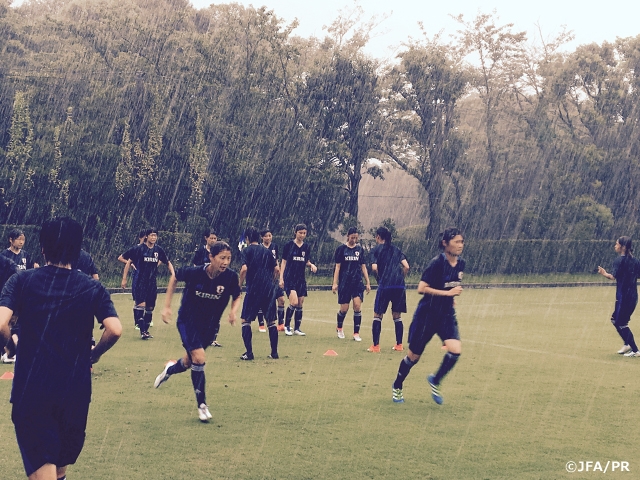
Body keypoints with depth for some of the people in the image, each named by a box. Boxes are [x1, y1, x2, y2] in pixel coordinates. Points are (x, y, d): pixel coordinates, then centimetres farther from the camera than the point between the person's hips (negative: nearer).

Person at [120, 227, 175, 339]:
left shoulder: (158, 250, 5)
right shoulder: (139, 248, -7)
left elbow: (168, 263, 17)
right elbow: (128, 262, -2)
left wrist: (173, 274, 3)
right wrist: (124, 279, -5)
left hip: (152, 282, 5)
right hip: (140, 282, -5)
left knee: (150, 307, 9)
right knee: (141, 304, -16)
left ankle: (146, 330, 20)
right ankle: (142, 331, -15)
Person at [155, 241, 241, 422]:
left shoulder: (231, 277, -21)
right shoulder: (194, 273, -25)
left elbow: (237, 297, -1)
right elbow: (174, 277, -4)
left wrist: (234, 310, -22)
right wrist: (167, 306, -6)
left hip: (210, 325, 3)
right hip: (188, 321, -3)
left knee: (189, 361, 17)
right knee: (199, 359, -18)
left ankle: (170, 369, 54)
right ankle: (202, 405, -3)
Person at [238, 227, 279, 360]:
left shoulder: (247, 250, 0)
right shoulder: (267, 251, 14)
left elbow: (244, 269, -13)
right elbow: (276, 269, 10)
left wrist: (239, 285, -2)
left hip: (254, 289, -4)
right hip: (269, 289, 4)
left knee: (246, 320, 4)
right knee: (271, 321, 11)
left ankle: (249, 352, -4)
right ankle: (274, 352, 10)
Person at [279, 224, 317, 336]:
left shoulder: (306, 247, 8)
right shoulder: (289, 245, -3)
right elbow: (283, 262, -1)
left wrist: (311, 265, -5)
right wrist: (281, 278, -7)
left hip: (301, 279, 5)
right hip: (289, 278, -5)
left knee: (300, 304, 4)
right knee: (294, 302, -17)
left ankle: (297, 328, 14)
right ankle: (286, 326, 0)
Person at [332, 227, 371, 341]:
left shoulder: (360, 250, 9)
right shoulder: (341, 249, 2)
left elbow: (363, 267, 12)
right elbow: (337, 267, 2)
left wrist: (368, 283, 8)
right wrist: (335, 283, -4)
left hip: (357, 282, 2)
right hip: (344, 282, -2)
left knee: (357, 305, -12)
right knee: (344, 308, 0)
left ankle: (356, 333, -5)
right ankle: (339, 328, 29)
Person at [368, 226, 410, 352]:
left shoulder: (376, 250, 5)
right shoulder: (396, 249, 17)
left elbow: (374, 268, -8)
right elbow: (406, 267, 7)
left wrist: (380, 276, 10)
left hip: (385, 285, -4)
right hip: (399, 285, 4)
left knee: (377, 315, 5)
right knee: (397, 316, 14)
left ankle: (376, 345, 1)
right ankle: (399, 344, 14)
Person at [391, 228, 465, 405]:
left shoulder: (460, 264, 1)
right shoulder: (437, 263, -19)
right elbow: (421, 288, -24)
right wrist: (447, 293, -24)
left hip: (447, 314, 5)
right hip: (427, 315, -5)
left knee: (455, 350, -16)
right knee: (414, 356, 7)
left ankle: (435, 381, 9)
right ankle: (397, 387, 31)